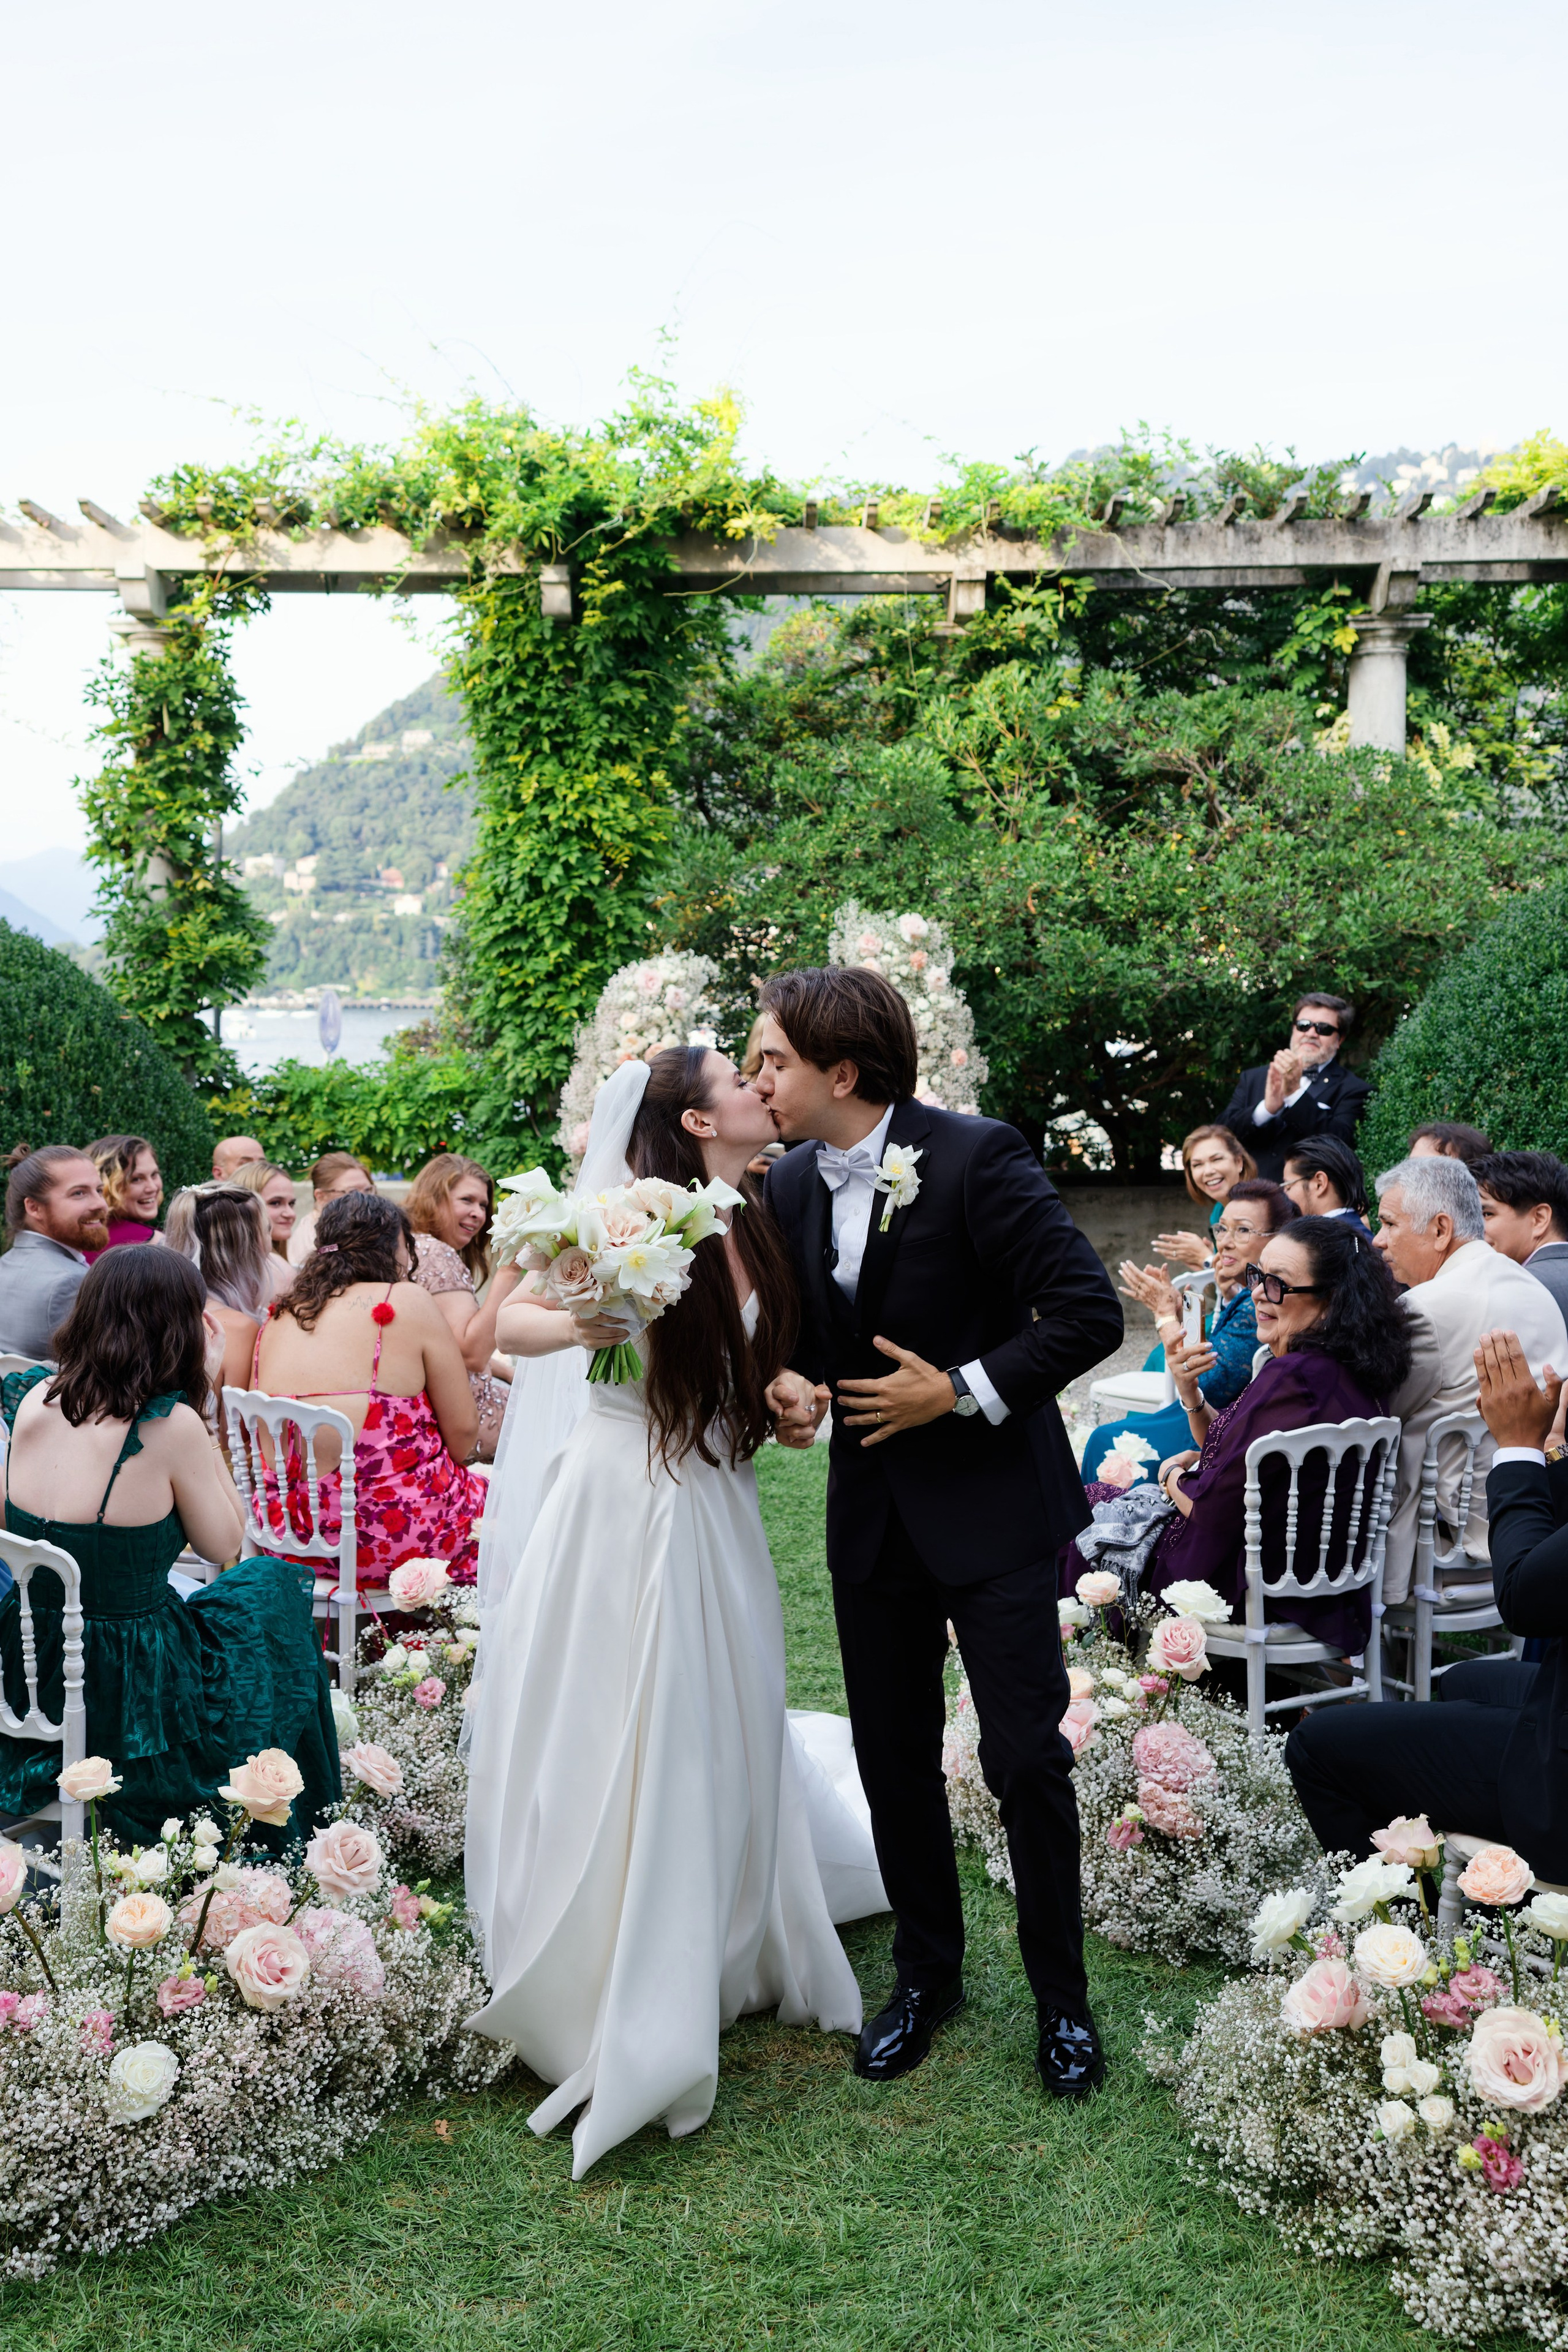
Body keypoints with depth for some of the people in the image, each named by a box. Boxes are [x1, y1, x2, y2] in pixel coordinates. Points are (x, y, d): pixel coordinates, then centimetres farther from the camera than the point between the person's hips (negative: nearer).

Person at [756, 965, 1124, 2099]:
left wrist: (961, 1392, -19)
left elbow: (1090, 1312, -19)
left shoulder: (977, 1157, -18)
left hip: (992, 1503, -5)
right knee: (894, 1757, 13)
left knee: (1028, 1758, 1)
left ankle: (1062, 1995, 21)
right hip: (873, 1514, 6)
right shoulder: (790, 1184, 1)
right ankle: (927, 1973, 32)